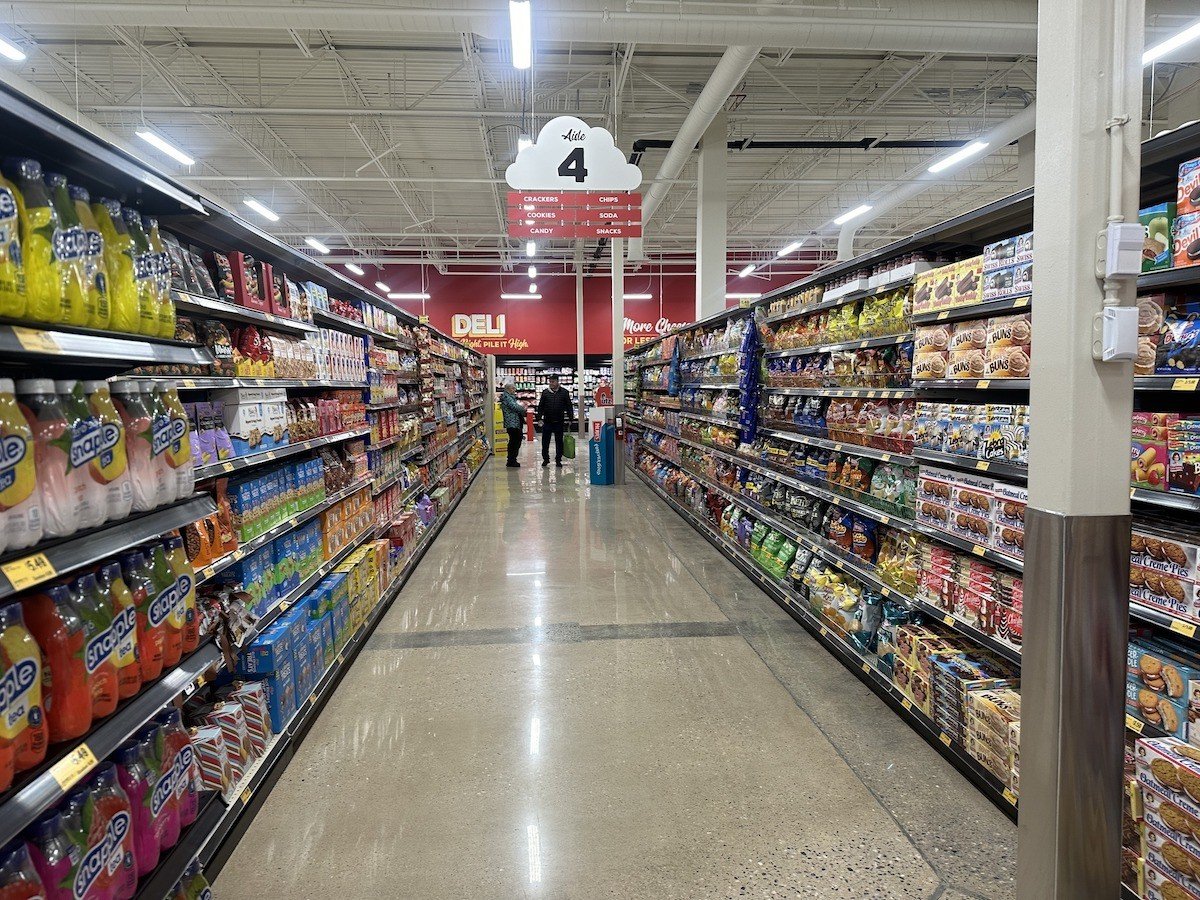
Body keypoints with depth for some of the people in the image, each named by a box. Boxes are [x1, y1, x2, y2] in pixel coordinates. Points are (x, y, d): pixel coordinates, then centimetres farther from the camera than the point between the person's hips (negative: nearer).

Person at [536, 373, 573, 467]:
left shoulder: (564, 392, 0)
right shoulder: (545, 392, 3)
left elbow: (569, 406, 3)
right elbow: (540, 406, 6)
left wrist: (570, 418, -1)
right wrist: (539, 418, 0)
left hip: (559, 422, -1)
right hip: (547, 421, 1)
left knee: (559, 442, 6)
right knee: (545, 441, 5)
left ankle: (558, 460, 16)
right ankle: (545, 459, 19)